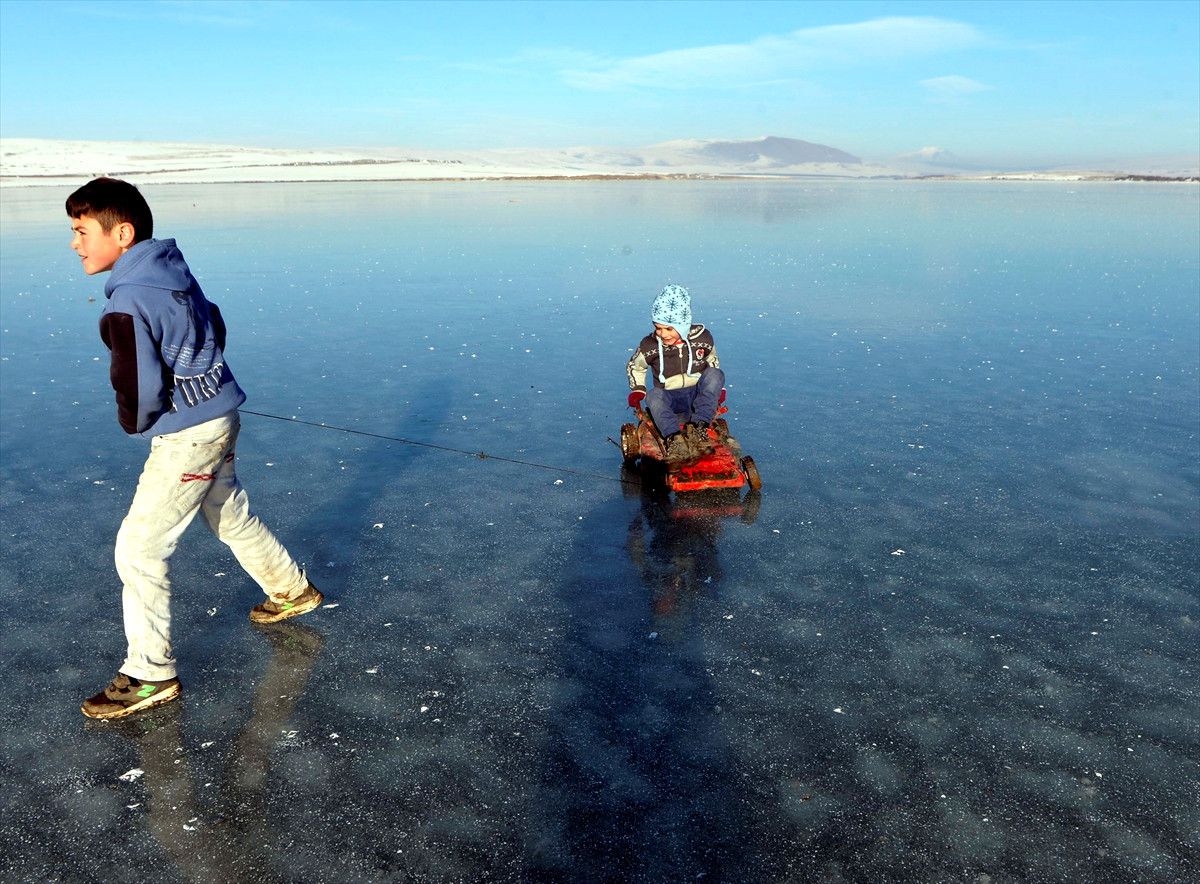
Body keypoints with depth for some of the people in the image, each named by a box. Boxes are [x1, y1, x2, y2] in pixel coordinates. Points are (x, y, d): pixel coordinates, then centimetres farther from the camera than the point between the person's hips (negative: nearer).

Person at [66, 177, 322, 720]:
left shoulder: (128, 303, -24)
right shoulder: (173, 270, 4)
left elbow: (138, 394, -25)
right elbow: (215, 328, 18)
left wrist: (135, 425, -3)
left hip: (186, 437, -9)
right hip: (217, 419, 9)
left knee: (137, 549, -2)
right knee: (232, 517, 27)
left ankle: (150, 674, 7)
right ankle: (292, 590, 46)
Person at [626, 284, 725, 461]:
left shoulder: (701, 338, -4)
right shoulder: (650, 345, -6)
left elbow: (713, 360, 16)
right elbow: (634, 366, 13)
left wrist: (718, 388, 7)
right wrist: (637, 390, 0)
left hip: (699, 396, 1)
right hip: (671, 401, -1)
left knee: (715, 374, -28)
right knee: (653, 395, -34)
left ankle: (699, 427, -39)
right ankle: (674, 438, -54)